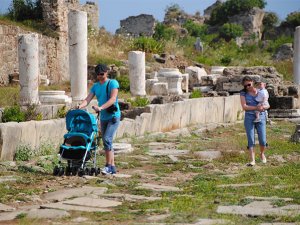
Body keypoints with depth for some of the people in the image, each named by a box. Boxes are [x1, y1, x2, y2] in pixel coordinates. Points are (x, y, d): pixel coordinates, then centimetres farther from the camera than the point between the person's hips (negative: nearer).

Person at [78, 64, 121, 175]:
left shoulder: (112, 83, -8)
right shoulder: (95, 86, 11)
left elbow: (113, 99, -21)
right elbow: (88, 99, 1)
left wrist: (100, 108, -34)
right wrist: (80, 106, -21)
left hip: (113, 116, -7)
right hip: (103, 117, 7)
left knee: (107, 139, -19)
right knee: (106, 142, 9)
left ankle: (109, 166, -16)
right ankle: (111, 166, 16)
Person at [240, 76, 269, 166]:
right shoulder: (243, 93, 1)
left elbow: (267, 105, 6)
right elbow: (244, 107, -10)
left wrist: (263, 107, -16)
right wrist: (256, 108, -20)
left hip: (261, 117, 1)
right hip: (249, 118, -1)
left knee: (263, 140, -1)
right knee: (251, 140, -5)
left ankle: (262, 154, 29)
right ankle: (252, 160, -2)